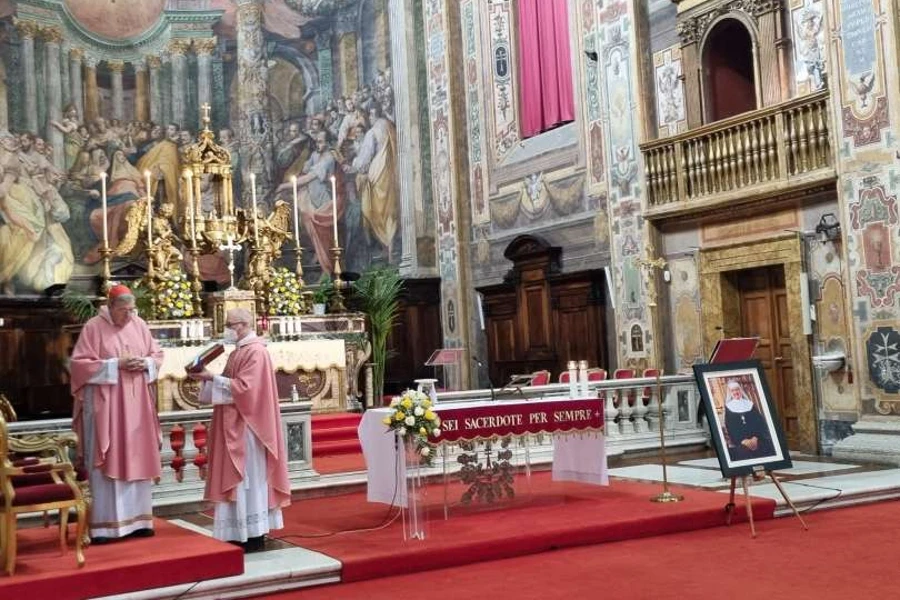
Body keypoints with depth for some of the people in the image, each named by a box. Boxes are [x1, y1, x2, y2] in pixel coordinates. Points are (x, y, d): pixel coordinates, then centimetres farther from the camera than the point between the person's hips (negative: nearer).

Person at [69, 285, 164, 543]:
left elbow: (157, 354, 14)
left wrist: (146, 364, -8)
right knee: (106, 463, -4)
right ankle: (103, 525, 0)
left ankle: (137, 519, 16)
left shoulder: (139, 325, 8)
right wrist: (116, 365, -18)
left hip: (136, 405, 5)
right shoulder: (93, 327, -7)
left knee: (138, 461, 8)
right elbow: (80, 363, -11)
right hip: (105, 406, -5)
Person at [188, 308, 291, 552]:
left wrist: (213, 378, -21)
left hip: (247, 427, -10)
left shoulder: (255, 351, -15)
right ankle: (245, 533, 16)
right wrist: (209, 377, 2)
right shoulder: (240, 351, 16)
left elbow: (244, 387, -23)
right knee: (241, 478, 11)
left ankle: (254, 536, 0)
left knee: (248, 478, -6)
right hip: (235, 426, 10)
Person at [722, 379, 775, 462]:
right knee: (743, 450, -28)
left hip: (756, 441, 2)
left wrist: (755, 438, -10)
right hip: (739, 443, -2)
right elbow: (730, 429, 2)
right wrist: (743, 441, -12)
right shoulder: (728, 408, 10)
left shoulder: (750, 405, 15)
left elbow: (760, 422, 7)